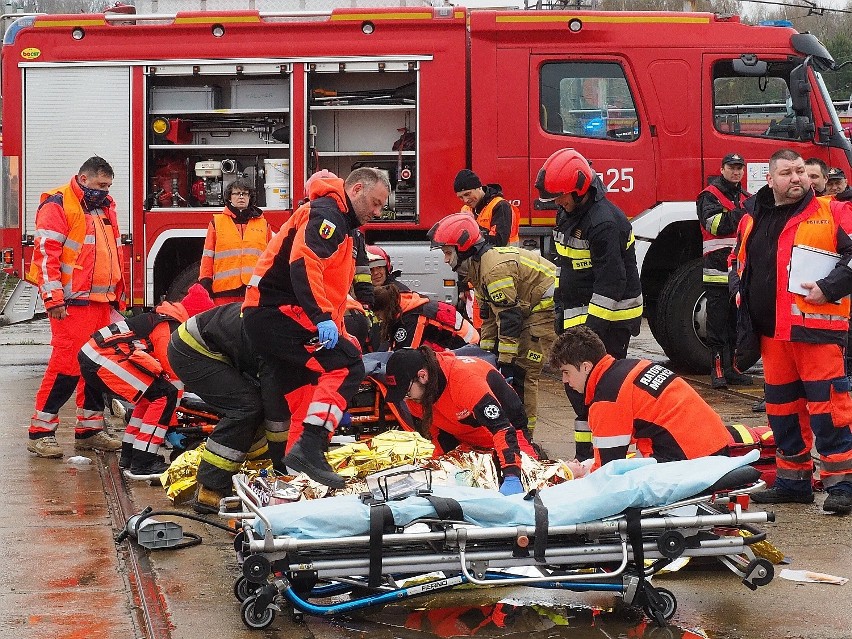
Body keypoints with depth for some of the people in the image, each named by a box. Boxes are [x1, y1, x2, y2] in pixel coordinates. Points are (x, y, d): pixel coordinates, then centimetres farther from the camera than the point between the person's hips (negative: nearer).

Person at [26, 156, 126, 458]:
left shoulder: (105, 208, 19)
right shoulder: (58, 205, -7)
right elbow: (45, 253, -15)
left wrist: (118, 295, 25)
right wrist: (53, 297, -20)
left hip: (102, 303, 9)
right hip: (72, 303, -8)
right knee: (66, 365, -12)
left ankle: (89, 430, 17)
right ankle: (40, 432, -6)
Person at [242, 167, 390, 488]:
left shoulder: (342, 227, 27)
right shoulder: (326, 212, -7)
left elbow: (335, 293, 29)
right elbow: (303, 261, -25)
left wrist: (340, 336, 20)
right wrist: (321, 317, -32)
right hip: (279, 312, -11)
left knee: (303, 390, 15)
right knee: (346, 365, -19)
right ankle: (308, 448, -28)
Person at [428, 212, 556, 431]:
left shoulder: (495, 269, -25)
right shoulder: (479, 267, 9)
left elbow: (509, 319, -26)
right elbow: (489, 315, 14)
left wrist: (506, 363, -23)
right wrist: (485, 351, 10)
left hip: (548, 308, -11)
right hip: (531, 310, 11)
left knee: (520, 374, -13)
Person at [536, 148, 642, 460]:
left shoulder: (603, 221, -22)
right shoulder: (568, 213, 9)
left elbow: (611, 284, -24)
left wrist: (591, 329, -25)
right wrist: (561, 312, 19)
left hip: (608, 315, -10)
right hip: (579, 312, 10)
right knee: (577, 384, 11)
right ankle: (588, 457, 19)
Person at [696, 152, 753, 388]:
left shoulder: (745, 198, 20)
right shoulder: (710, 195, -3)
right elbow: (716, 223, -19)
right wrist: (742, 212, -18)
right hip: (718, 270, -7)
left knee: (735, 323, 10)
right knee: (717, 323, -5)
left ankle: (731, 368, 16)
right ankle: (717, 370, -4)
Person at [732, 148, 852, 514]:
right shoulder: (751, 222, 15)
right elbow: (738, 263, 29)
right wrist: (742, 295, 14)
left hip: (817, 329, -6)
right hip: (772, 332, 6)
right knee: (781, 407, 12)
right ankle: (793, 481, 22)